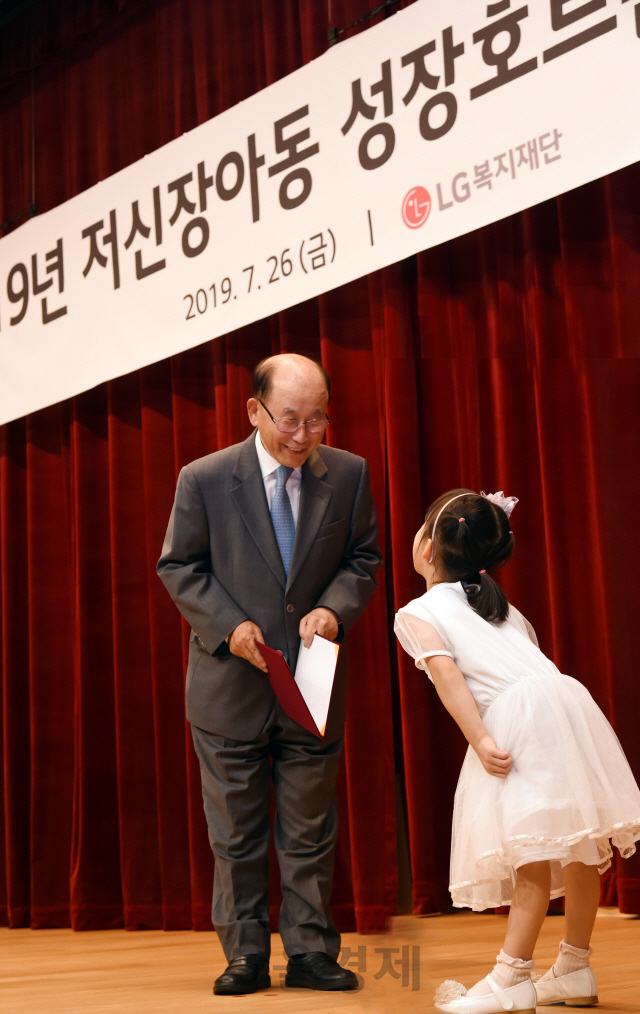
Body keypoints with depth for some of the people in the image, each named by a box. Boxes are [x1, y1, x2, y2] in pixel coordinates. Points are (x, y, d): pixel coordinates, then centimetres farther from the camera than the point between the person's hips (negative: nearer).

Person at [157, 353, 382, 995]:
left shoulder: (349, 474, -5)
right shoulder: (203, 479, -10)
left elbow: (363, 557, 5)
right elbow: (178, 567, -2)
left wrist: (335, 607, -14)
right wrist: (228, 625, -16)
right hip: (231, 684, -1)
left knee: (310, 830, 10)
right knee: (237, 834, 9)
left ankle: (311, 953, 22)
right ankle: (245, 955, 22)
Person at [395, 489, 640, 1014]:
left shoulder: (417, 613, 9)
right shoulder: (503, 606, 30)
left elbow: (446, 674, -7)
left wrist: (479, 739, -15)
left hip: (517, 717, -7)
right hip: (568, 700, 8)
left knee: (531, 853, -7)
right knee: (577, 846, 13)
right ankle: (575, 970, 25)